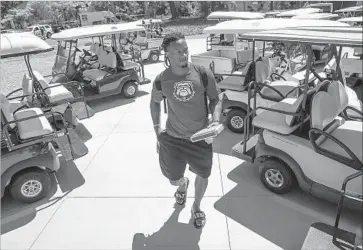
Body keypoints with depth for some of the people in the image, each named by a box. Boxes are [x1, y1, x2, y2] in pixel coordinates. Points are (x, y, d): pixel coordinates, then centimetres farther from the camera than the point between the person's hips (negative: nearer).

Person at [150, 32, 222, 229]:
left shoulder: (203, 74, -14)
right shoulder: (161, 80, -11)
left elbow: (215, 99, -3)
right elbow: (154, 102, 8)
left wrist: (215, 120, -20)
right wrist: (156, 127, 2)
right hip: (172, 138, 1)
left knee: (203, 176, 15)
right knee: (173, 180, 14)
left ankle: (196, 208, 47)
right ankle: (183, 184, 56)